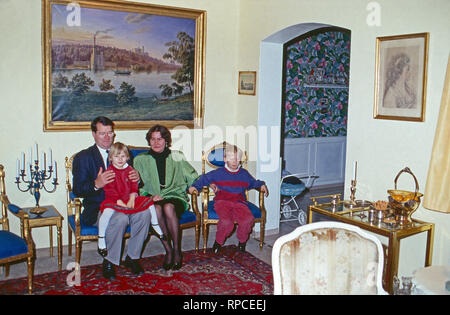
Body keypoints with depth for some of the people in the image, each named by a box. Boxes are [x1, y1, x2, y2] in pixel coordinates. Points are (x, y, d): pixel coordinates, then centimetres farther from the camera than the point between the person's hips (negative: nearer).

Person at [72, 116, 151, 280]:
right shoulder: (83, 157, 3)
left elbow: (132, 185, 16)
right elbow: (78, 190, -7)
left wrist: (137, 178, -9)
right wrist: (96, 184, -27)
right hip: (97, 208, -3)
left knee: (144, 213, -27)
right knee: (120, 218, -34)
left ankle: (132, 257, -6)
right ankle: (109, 262, -11)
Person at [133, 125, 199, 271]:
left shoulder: (177, 156, 12)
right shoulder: (141, 159, 12)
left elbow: (193, 178, 12)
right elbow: (138, 186, 7)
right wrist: (151, 196, -11)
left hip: (175, 197, 0)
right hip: (152, 199, 1)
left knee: (168, 207, -36)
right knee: (156, 209, -35)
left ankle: (177, 251, -22)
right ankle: (168, 251, -24)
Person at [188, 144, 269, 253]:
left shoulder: (244, 174, 20)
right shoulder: (218, 173, 12)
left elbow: (253, 182, 36)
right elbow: (204, 178, 18)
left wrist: (261, 185, 18)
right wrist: (195, 186, 4)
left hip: (239, 203, 2)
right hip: (222, 202, -2)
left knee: (248, 220, -27)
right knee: (226, 222, -32)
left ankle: (242, 241, 5)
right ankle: (219, 241, 1)